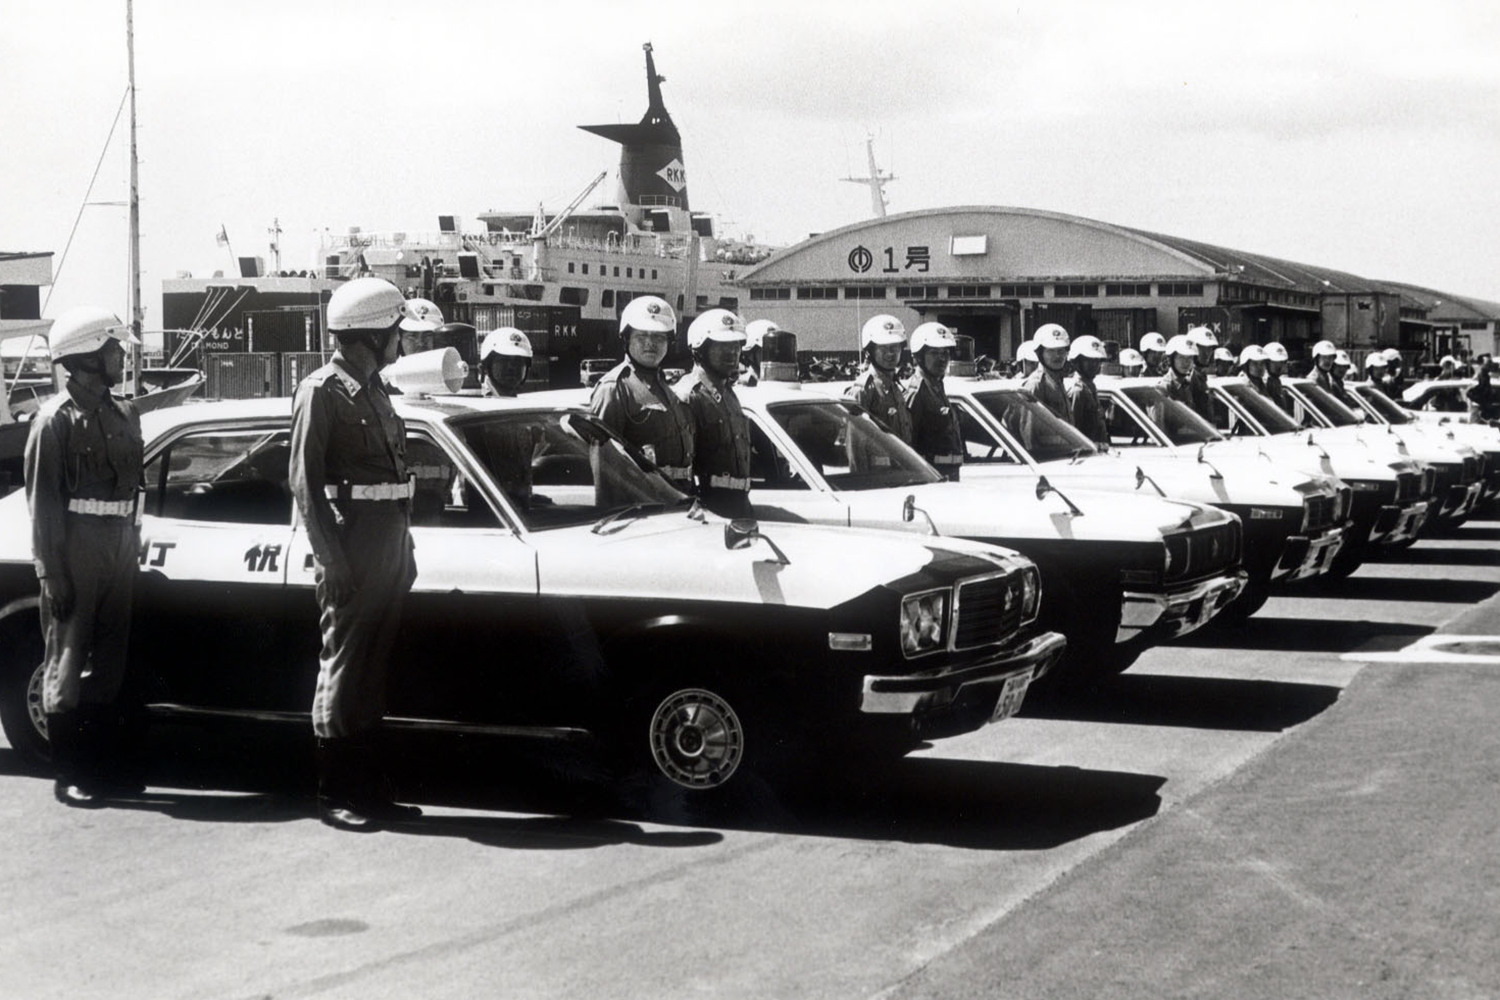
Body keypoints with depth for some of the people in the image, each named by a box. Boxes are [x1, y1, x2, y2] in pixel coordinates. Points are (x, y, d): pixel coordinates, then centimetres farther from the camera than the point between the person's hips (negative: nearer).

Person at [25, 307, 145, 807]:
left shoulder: (123, 414, 12)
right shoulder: (56, 419, -8)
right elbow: (42, 500, -11)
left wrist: (132, 546, 12)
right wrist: (52, 573, -15)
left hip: (119, 544, 7)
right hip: (76, 546, -7)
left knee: (109, 660, 13)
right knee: (68, 662, 0)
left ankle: (106, 765, 22)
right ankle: (69, 775, 5)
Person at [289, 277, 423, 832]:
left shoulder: (374, 389, 17)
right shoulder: (322, 391, -8)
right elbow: (305, 481, -12)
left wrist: (404, 551, 16)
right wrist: (332, 560, -18)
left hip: (388, 548, 8)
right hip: (352, 546, -8)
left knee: (373, 669, 12)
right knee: (344, 666, -3)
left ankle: (369, 789, 18)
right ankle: (335, 793, 3)